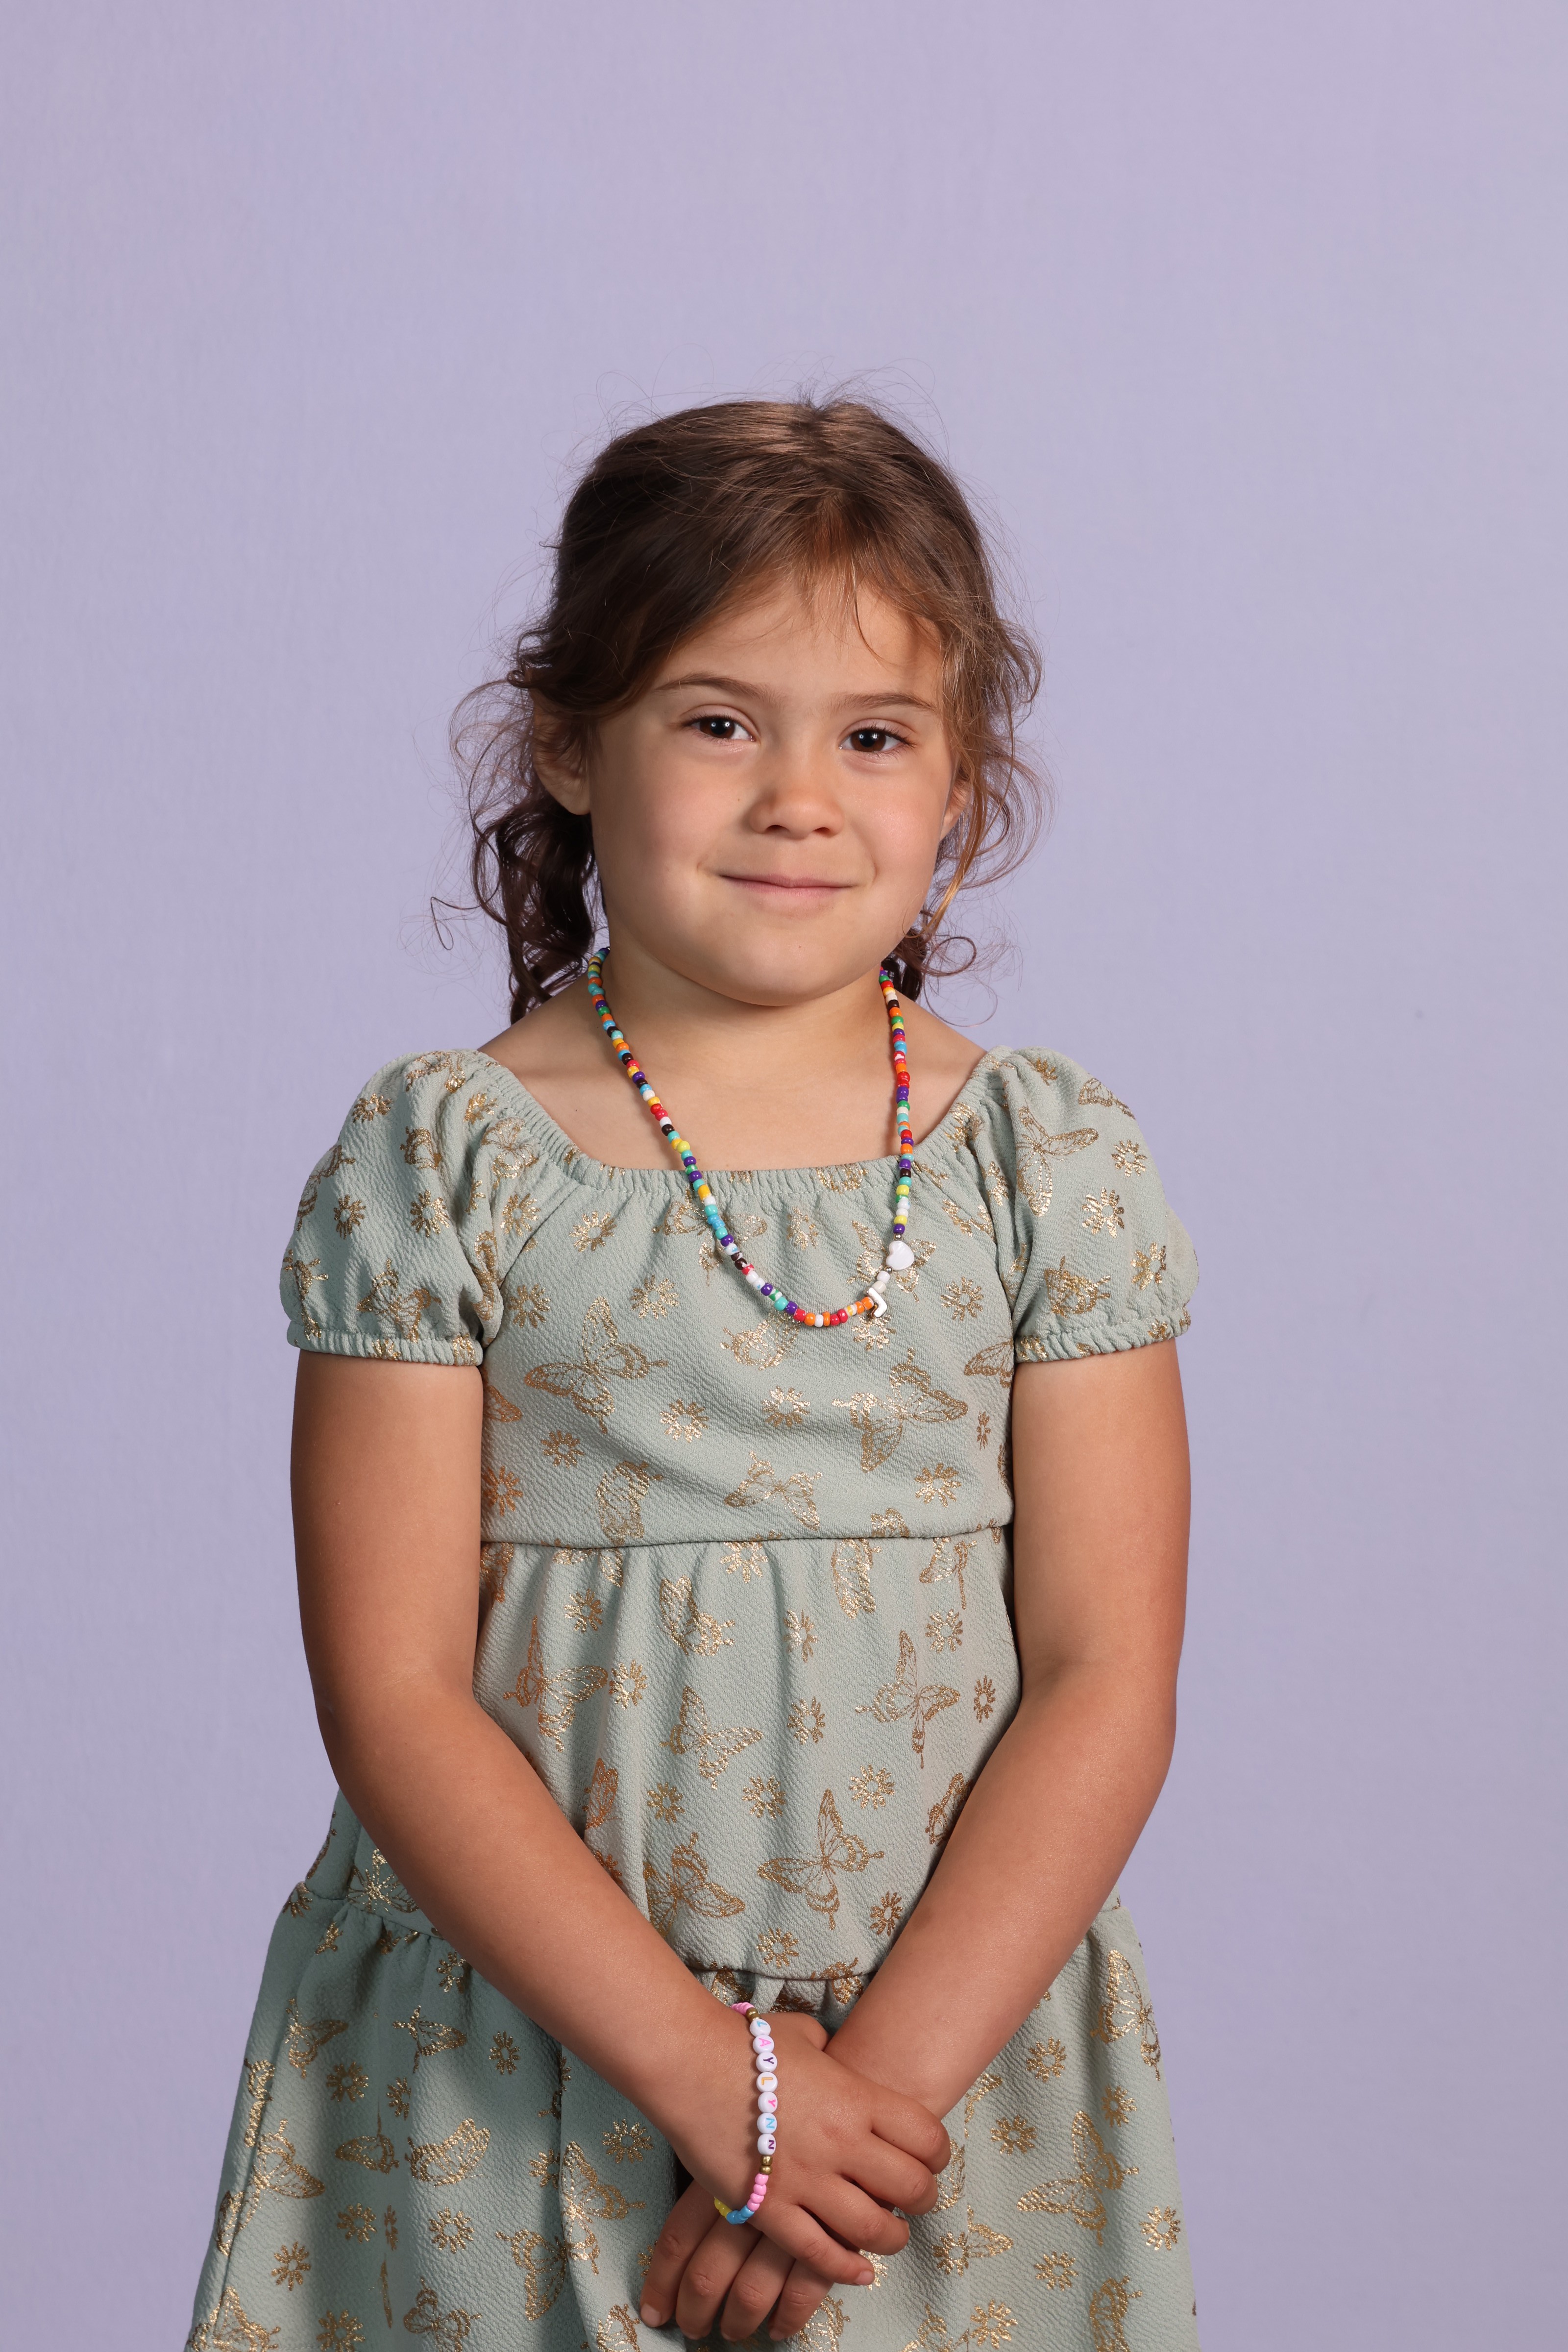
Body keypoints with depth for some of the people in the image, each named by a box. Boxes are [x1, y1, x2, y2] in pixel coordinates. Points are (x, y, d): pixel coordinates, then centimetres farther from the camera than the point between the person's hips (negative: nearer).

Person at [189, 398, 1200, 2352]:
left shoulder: (1053, 1167, -2)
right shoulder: (435, 1161, -6)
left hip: (957, 2062, 1)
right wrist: (711, 2076, -15)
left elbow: (1106, 1685, -4)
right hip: (505, 2082, -1)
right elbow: (393, 1692, -10)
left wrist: (887, 2074, -14)